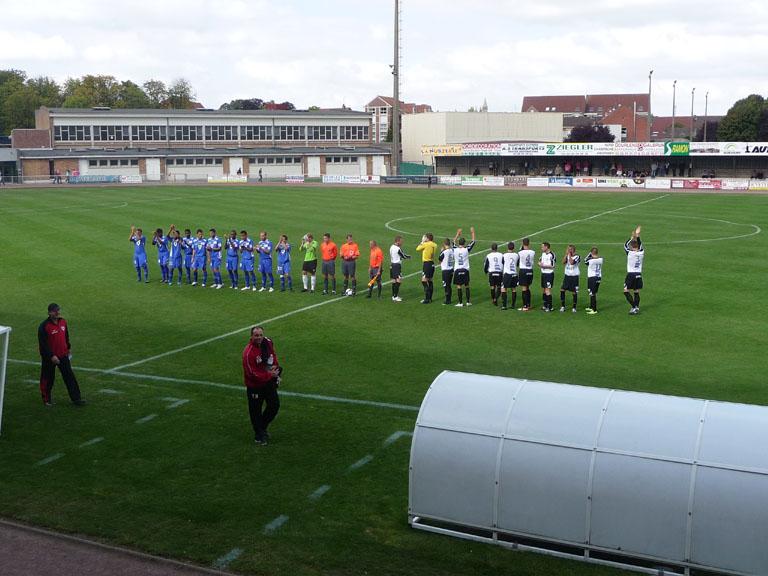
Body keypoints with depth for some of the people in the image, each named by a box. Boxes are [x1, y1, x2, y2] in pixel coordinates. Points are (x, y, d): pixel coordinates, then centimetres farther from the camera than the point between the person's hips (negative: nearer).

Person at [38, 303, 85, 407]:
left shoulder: (63, 322, 2)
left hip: (63, 355, 5)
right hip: (49, 358, -5)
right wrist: (51, 356, -22)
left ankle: (76, 398, 9)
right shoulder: (44, 326, -18)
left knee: (70, 376, 4)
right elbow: (43, 344, -19)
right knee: (48, 378, 8)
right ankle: (46, 399, 27)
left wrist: (68, 348, 20)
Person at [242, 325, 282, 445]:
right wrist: (269, 375, -21)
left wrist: (275, 365, -6)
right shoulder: (248, 352, -28)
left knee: (275, 405, 13)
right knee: (256, 410, 6)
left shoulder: (268, 343, -8)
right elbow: (252, 374, -27)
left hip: (269, 382, 6)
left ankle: (263, 427, 37)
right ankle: (259, 435, 28)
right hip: (254, 386, -6)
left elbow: (273, 355, 13)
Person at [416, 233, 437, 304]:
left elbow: (417, 249, -1)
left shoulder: (425, 244, -13)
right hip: (432, 263, 8)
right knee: (430, 281, 14)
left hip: (427, 264, -8)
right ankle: (430, 298, 19)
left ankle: (427, 299, -10)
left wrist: (422, 242, 11)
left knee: (424, 281, -6)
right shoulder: (434, 245, 7)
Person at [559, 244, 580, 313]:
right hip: (567, 276, 4)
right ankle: (562, 306, 8)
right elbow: (563, 262, -11)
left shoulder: (577, 257, -9)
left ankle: (574, 307, 14)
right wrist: (566, 254, -12)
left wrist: (569, 254, -17)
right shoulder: (567, 256, 6)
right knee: (562, 290, -3)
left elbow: (572, 262, -26)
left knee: (574, 292, 2)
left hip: (574, 277, -4)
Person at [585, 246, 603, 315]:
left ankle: (594, 310, -2)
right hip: (598, 277, 6)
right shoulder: (601, 259, -2)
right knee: (593, 293, 20)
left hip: (592, 278, -6)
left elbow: (586, 261, 1)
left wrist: (590, 254, 6)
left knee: (592, 294, -2)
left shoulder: (590, 260, -18)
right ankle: (591, 307, 35)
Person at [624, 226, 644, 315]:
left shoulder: (630, 253, -12)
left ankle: (633, 307, -8)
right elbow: (640, 245, 19)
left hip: (631, 274, -5)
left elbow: (625, 245, 5)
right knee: (637, 292, 10)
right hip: (639, 274, 5)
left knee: (626, 291, 2)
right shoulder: (641, 253, 0)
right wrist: (637, 236, 19)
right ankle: (637, 308, 10)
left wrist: (632, 237, 7)